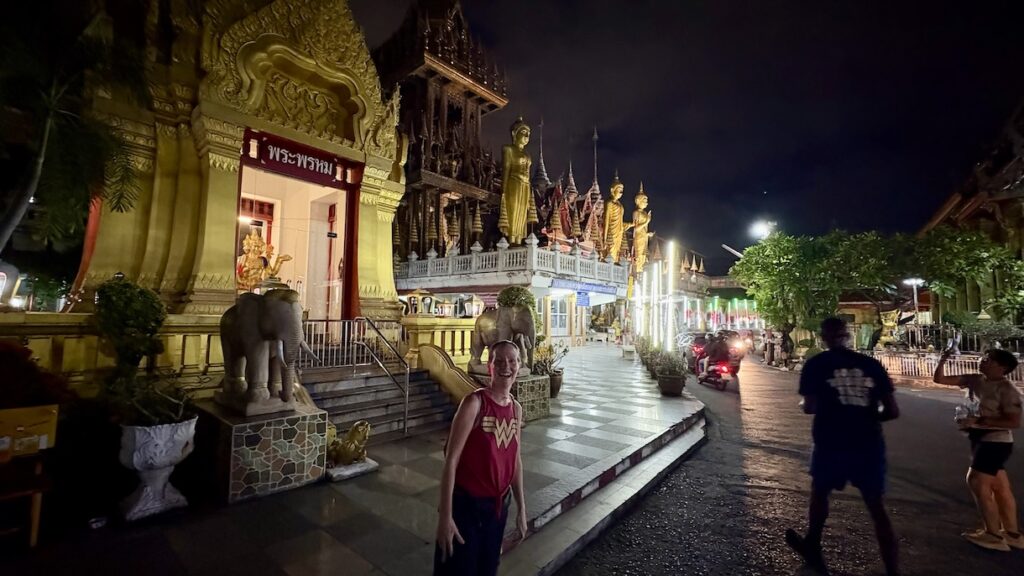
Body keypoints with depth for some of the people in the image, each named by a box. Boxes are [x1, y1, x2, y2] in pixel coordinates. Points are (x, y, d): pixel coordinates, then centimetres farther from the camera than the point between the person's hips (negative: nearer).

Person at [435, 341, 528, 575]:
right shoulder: (475, 402, -19)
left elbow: (515, 460, 9)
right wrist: (445, 515, -20)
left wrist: (521, 508, 13)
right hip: (465, 503, -6)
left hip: (498, 505, 6)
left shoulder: (516, 409, 0)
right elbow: (451, 459, -19)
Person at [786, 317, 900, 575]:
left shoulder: (816, 364, -6)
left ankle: (813, 549, 39)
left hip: (832, 444, -2)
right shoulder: (871, 364, 3)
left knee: (819, 492, 20)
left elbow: (809, 407, -7)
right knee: (876, 506, 15)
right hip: (869, 444, 3)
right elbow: (893, 411, 3)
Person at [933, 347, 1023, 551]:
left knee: (977, 483, -5)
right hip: (982, 440, 8)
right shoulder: (975, 380, 3)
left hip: (995, 442, -8)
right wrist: (942, 361, -7)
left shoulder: (1007, 389, -18)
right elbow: (939, 379, 6)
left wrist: (978, 420, -23)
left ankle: (994, 535, 7)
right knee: (1000, 488, 16)